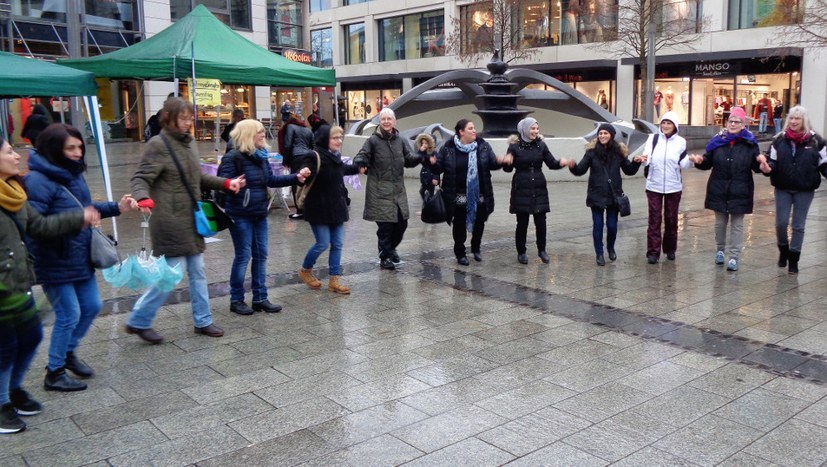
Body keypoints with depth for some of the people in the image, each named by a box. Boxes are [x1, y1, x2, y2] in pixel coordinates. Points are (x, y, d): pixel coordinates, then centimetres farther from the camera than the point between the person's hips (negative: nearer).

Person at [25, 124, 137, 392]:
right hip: (55, 264, -8)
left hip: (80, 258, 9)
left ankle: (68, 352, 39)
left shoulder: (72, 174, 7)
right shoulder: (38, 181, -20)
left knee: (92, 306, 16)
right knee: (69, 315, 0)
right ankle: (54, 373, 18)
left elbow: (87, 208, 18)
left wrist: (117, 208, 5)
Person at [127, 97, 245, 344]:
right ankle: (138, 321, 10)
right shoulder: (158, 144, -12)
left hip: (191, 219, 8)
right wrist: (143, 198, -37)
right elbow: (140, 178, -16)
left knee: (197, 271, 12)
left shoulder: (189, 142, 11)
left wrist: (226, 183, 11)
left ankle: (203, 321, 25)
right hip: (170, 221, -8)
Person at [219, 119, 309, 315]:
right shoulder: (233, 157, -15)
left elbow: (271, 180, 16)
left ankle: (260, 298, 21)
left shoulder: (261, 156, 9)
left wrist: (296, 177, 11)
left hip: (259, 214, 8)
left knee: (261, 255, 11)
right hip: (240, 215, -8)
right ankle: (236, 300, 13)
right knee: (243, 256, -1)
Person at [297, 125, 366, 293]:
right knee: (323, 244, -2)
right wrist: (303, 175, -56)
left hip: (337, 207, 8)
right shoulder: (314, 156, -19)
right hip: (319, 208, -8)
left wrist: (357, 169, 45)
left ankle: (334, 280, 17)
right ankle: (305, 271, 24)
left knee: (337, 244, 8)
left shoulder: (335, 156, 7)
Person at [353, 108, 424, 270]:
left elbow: (408, 159, 11)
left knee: (402, 223, 10)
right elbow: (361, 157, -11)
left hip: (398, 190, 5)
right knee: (385, 225, -3)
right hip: (380, 191, -5)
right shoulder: (373, 140, -6)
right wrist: (360, 162, -35)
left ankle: (391, 248, 35)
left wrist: (420, 158, -9)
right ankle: (385, 256, 15)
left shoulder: (400, 140, 8)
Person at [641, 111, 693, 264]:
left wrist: (691, 160, -25)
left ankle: (670, 249, 24)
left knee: (671, 219, 10)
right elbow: (647, 159, -8)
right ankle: (653, 252, 1)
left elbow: (683, 164, -5)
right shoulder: (653, 139, 0)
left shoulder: (680, 142, 0)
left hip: (673, 187, 1)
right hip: (654, 186, 0)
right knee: (654, 219, -1)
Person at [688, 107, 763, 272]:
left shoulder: (750, 143, -4)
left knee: (737, 224, 5)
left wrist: (760, 161, -25)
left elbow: (756, 167, -3)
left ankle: (734, 257, 8)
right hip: (719, 190, 2)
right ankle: (720, 250, 32)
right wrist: (700, 161, -14)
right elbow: (708, 163, 7)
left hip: (740, 192, -2)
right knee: (720, 222, 15)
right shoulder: (718, 141, 2)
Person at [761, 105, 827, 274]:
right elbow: (773, 161, 0)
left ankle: (793, 258, 19)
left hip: (805, 190, -1)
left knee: (798, 225, 7)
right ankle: (783, 249, 29)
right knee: (781, 223, 2)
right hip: (783, 188, 1)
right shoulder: (779, 140, 0)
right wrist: (768, 168, -21)